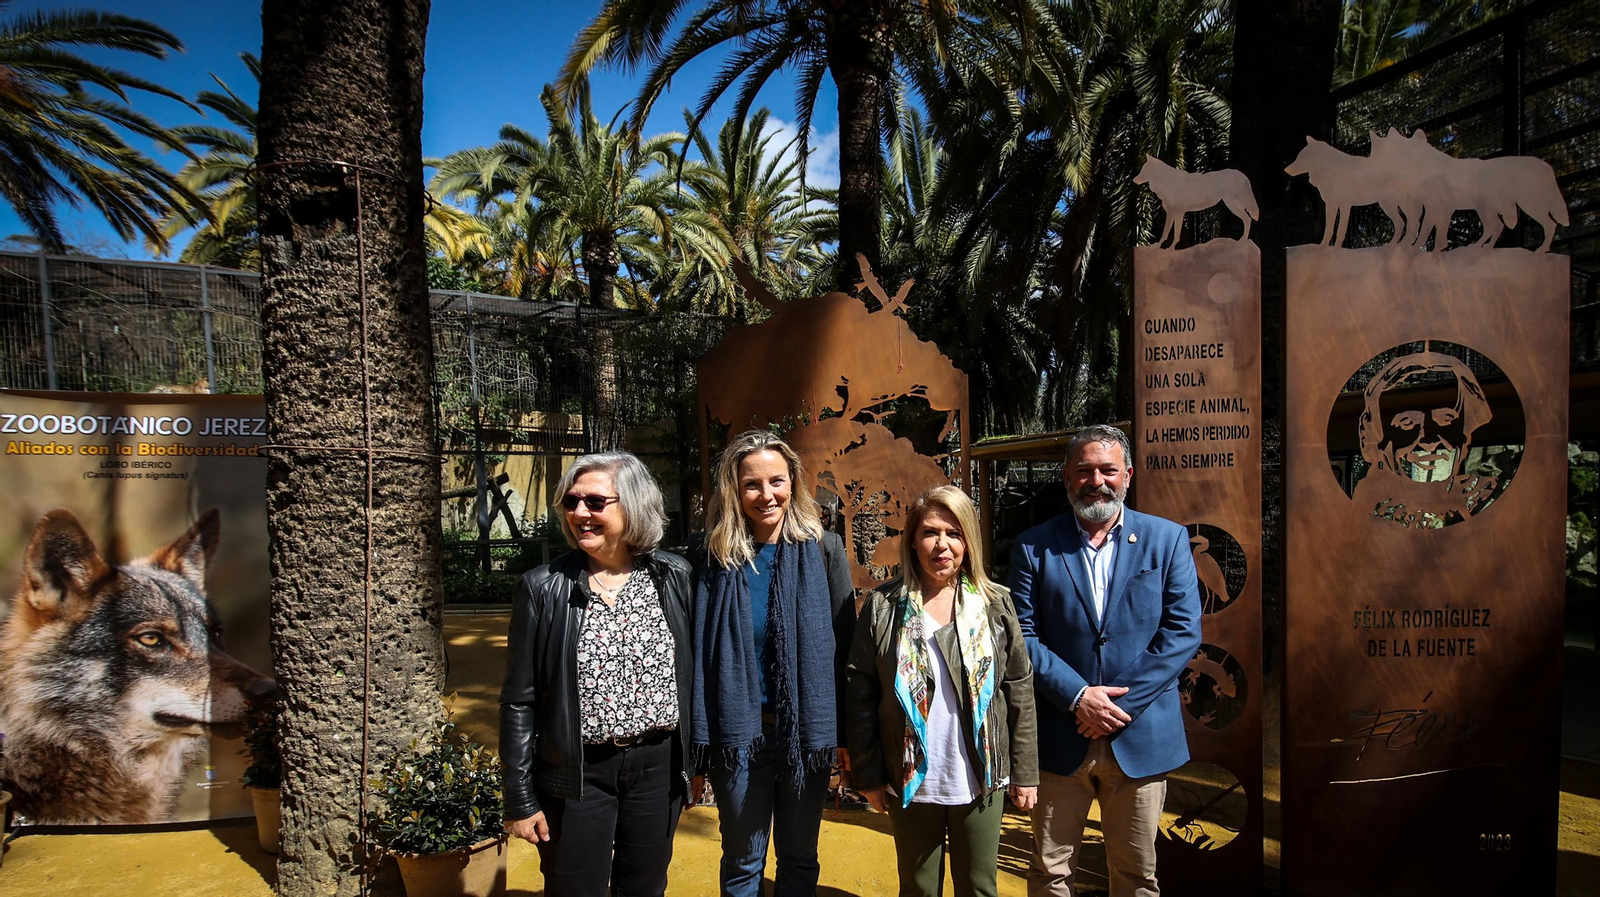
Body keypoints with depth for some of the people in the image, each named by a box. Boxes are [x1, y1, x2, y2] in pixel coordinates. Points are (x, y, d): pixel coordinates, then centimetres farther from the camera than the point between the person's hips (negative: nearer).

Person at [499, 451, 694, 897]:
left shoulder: (675, 577, -3)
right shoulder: (543, 588, -7)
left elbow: (694, 673, 5)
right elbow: (519, 700, -3)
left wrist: (697, 758, 6)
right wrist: (520, 798, -3)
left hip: (658, 765, 2)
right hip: (577, 775, -1)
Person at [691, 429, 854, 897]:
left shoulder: (823, 550, -4)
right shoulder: (715, 558, -3)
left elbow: (843, 644, -1)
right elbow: (700, 653, -1)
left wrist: (847, 731, -2)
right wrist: (699, 746, -2)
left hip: (806, 730, 0)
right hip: (739, 732, 0)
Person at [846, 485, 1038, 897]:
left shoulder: (995, 605, -2)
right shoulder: (882, 607, -6)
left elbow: (1020, 690, 0)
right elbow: (860, 696, -4)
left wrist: (1025, 771, 0)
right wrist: (867, 774, -5)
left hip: (981, 782, 1)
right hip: (910, 784, 0)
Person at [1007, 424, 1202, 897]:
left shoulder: (1168, 539, 2)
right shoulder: (1033, 547, 1)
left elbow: (1183, 631, -4)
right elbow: (1023, 636, -3)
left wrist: (1121, 704, -12)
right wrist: (1077, 696, -15)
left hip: (1142, 737, 0)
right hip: (1059, 735, 0)